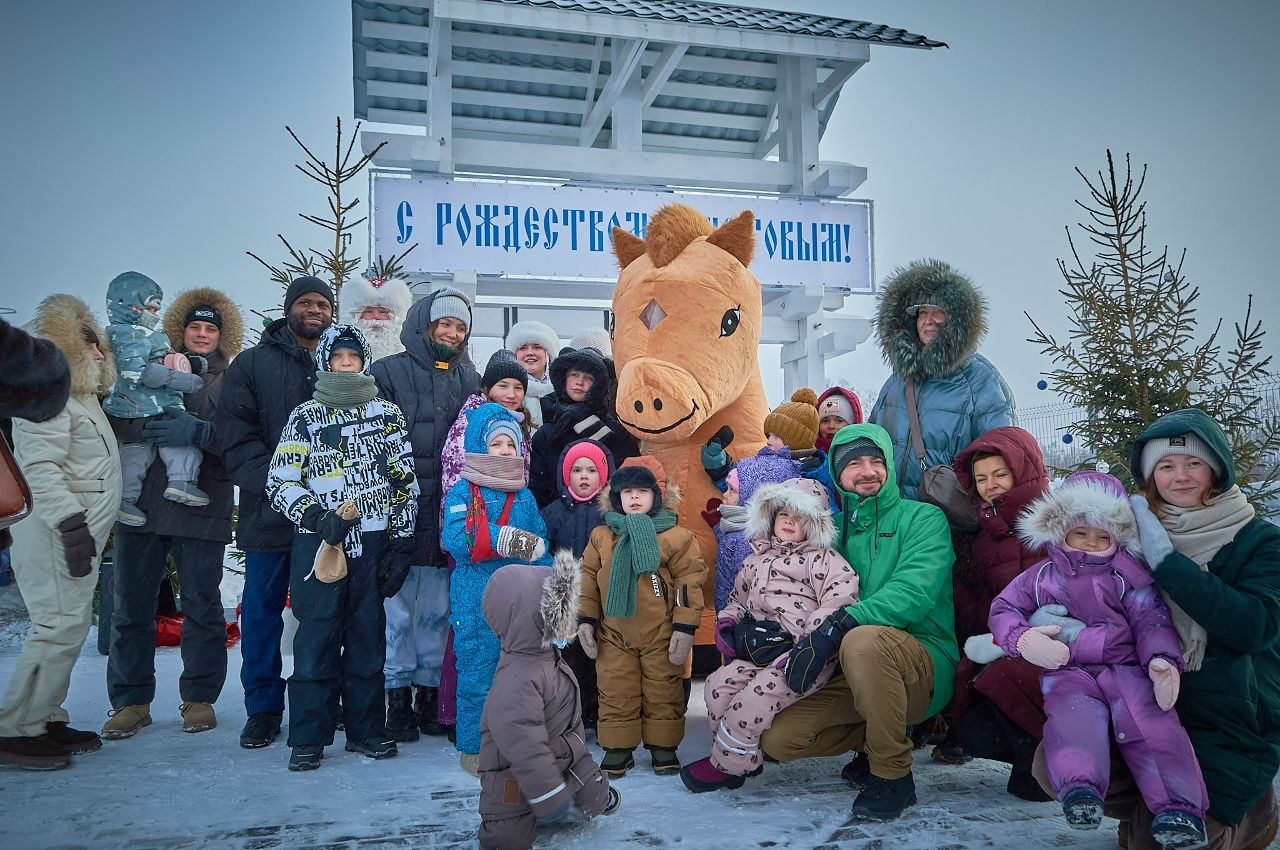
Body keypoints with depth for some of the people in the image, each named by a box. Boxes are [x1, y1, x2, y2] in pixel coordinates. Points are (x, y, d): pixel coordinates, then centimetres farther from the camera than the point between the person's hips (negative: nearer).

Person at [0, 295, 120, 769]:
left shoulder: (81, 395, 20)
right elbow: (39, 467, -20)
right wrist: (71, 522, -26)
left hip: (78, 534, 10)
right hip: (56, 536, -10)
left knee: (70, 629, 12)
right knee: (59, 628, -12)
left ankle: (46, 721, 20)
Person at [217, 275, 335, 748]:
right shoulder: (253, 364, 6)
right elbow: (235, 435, -3)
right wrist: (275, 483, -15)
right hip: (270, 511, -1)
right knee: (263, 609, 5)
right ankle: (263, 709, 16)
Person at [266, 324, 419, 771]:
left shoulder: (387, 414, 8)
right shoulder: (305, 416, 5)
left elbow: (405, 481, 8)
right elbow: (280, 481, 1)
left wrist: (401, 544, 3)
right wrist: (317, 517, -15)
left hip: (373, 545, 2)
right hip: (317, 543, -1)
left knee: (368, 637, 7)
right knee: (317, 637, -1)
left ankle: (365, 729, 18)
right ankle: (308, 738, 8)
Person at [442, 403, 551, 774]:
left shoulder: (525, 496, 13)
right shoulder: (462, 492, -3)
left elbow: (539, 545, 13)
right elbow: (456, 539, -19)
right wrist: (506, 539, -25)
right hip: (477, 601, -5)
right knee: (477, 672, 0)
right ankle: (472, 747, 14)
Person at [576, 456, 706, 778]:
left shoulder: (676, 537, -6)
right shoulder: (601, 536, 5)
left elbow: (689, 582, -7)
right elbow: (588, 578, 9)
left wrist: (685, 627, -10)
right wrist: (586, 620, 4)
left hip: (661, 634, -2)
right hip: (613, 633, 2)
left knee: (663, 692, 9)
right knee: (615, 693, 8)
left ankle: (663, 746, 26)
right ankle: (617, 748, 22)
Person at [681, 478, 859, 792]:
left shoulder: (823, 559, 1)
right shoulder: (758, 559, 24)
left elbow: (840, 596, -15)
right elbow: (738, 597, 34)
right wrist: (727, 622, 13)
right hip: (760, 649, 7)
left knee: (757, 695, -23)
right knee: (718, 684, -11)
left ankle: (726, 764, -1)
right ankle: (740, 759, 7)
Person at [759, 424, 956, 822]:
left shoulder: (922, 518, -3)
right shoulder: (835, 530, 14)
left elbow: (914, 592, -20)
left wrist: (838, 626, -32)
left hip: (924, 665, -5)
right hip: (854, 675, 5)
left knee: (863, 640, -37)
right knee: (778, 738, -12)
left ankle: (893, 776, -17)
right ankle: (876, 739, 14)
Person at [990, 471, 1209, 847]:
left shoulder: (1127, 574, 15)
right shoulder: (1041, 577, 18)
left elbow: (1151, 620, 8)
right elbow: (1003, 609, 15)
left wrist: (1162, 659, -13)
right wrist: (1022, 639, -7)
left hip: (1125, 667, 1)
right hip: (1067, 672, -1)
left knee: (1150, 718, -27)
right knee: (1073, 713, -33)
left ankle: (1179, 806, -32)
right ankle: (1079, 786, -51)